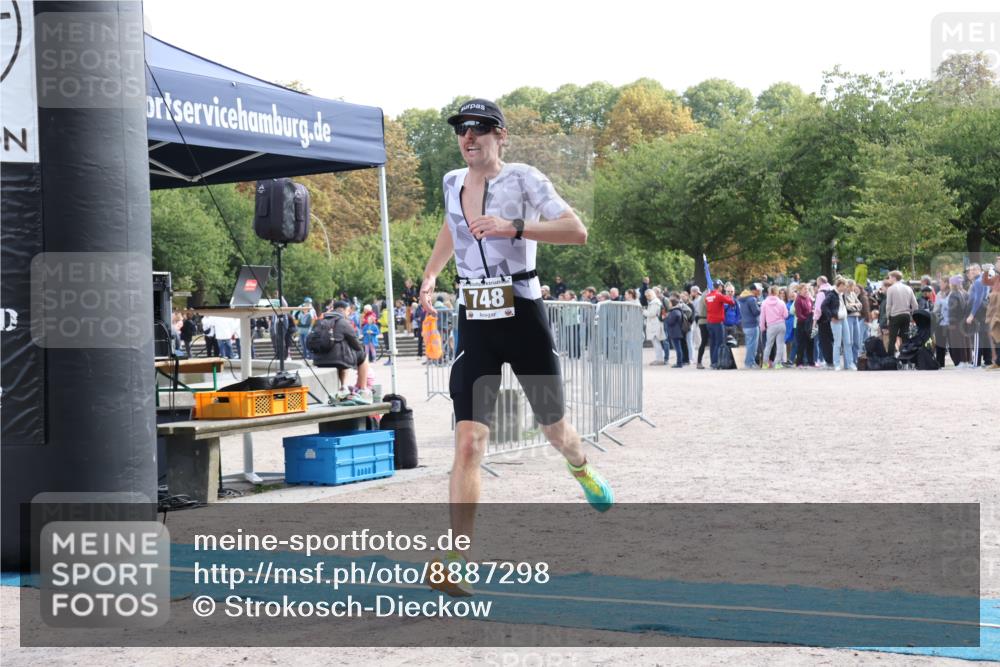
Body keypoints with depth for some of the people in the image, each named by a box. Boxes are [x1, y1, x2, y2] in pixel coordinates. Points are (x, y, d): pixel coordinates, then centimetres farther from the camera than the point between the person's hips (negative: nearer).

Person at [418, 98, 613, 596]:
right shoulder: (452, 183, 8)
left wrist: (513, 228, -27)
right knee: (468, 443, -11)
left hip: (524, 319, -3)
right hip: (474, 326, 3)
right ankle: (457, 563, -14)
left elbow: (577, 231, -18)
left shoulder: (523, 180, -8)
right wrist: (430, 275, 21)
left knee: (554, 429, 14)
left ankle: (582, 469, 52)